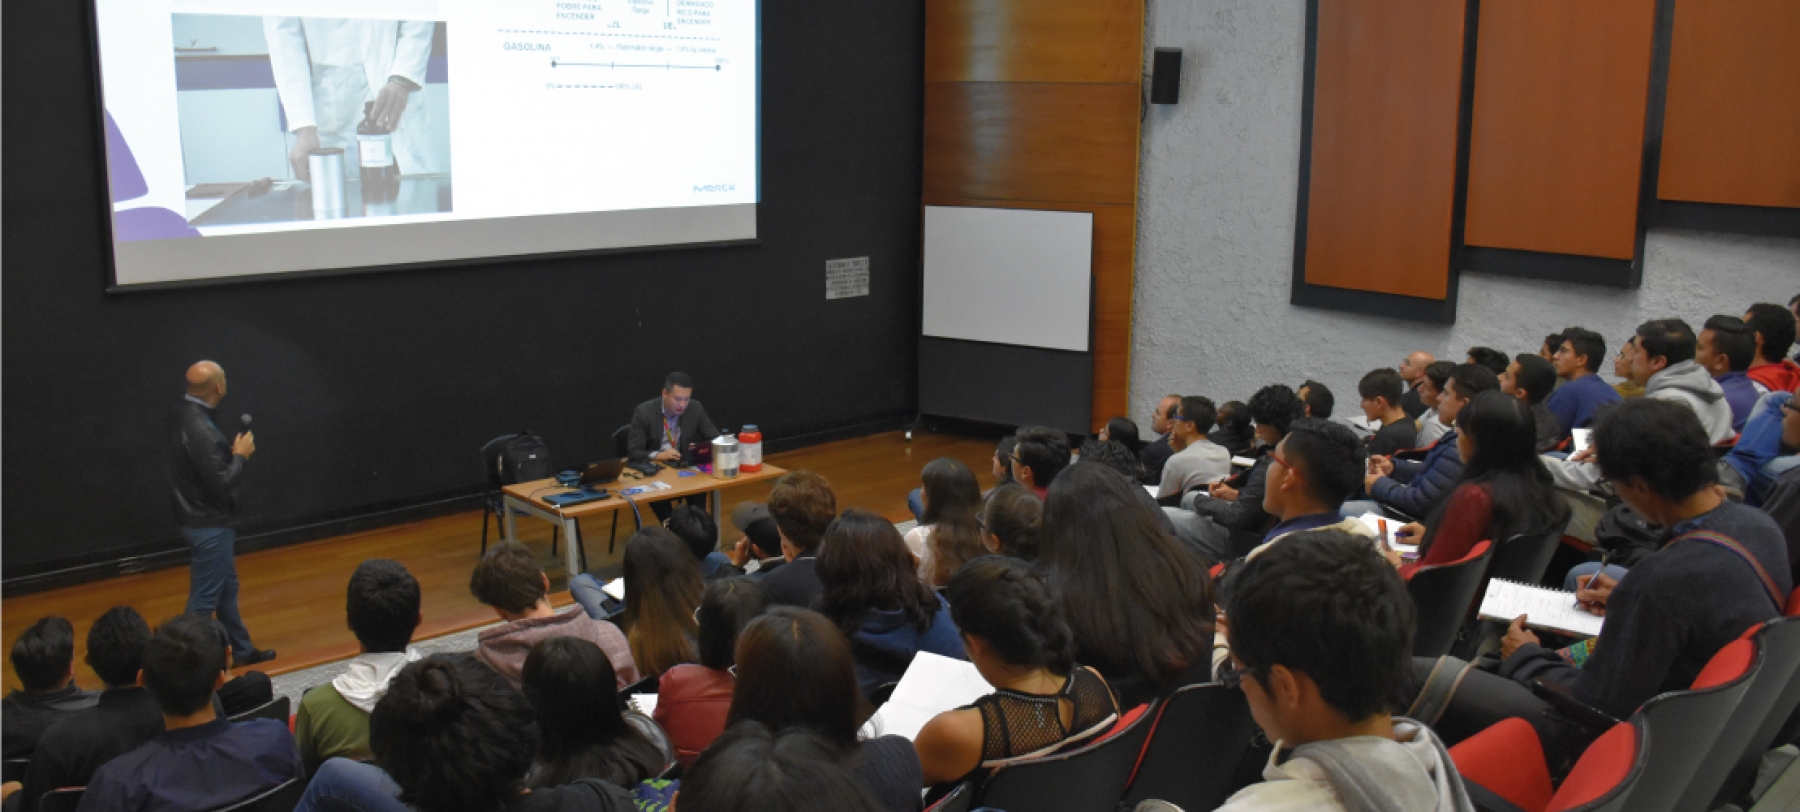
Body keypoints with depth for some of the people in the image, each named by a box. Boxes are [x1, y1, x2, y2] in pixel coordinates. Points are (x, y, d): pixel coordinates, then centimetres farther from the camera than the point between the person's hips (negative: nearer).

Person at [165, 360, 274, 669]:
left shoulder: (181, 414, 2)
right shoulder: (199, 429, -27)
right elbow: (221, 482, -25)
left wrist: (231, 450, 2)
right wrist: (241, 455, -11)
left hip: (201, 518, 10)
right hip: (209, 524, -10)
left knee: (227, 588, 21)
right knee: (204, 598, 1)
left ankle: (242, 650, 33)